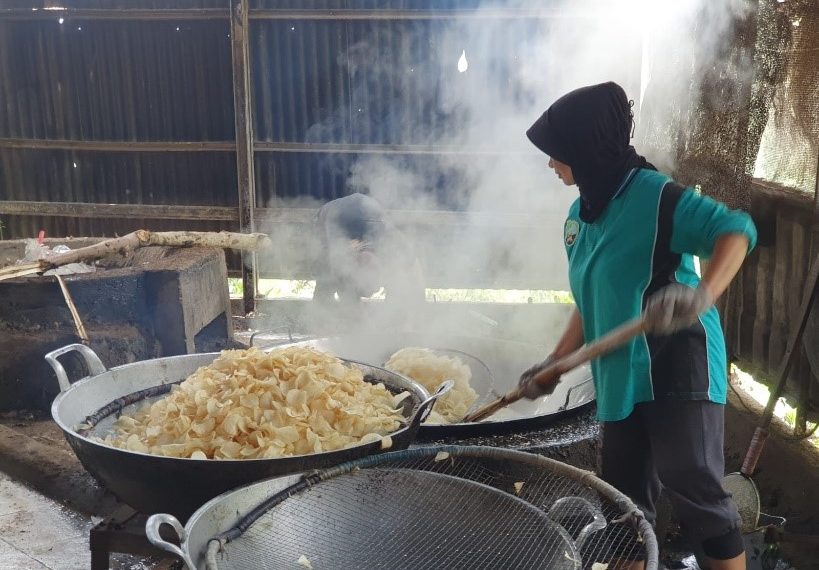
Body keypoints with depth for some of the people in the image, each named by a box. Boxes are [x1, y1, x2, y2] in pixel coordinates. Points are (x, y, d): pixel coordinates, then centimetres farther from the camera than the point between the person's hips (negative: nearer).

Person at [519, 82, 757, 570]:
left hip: (678, 367, -8)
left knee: (694, 488, -6)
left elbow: (736, 230, -25)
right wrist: (554, 364, 15)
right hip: (622, 378, 8)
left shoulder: (655, 195, -13)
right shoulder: (581, 213, 11)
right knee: (624, 497, 14)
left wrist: (702, 296, -42)